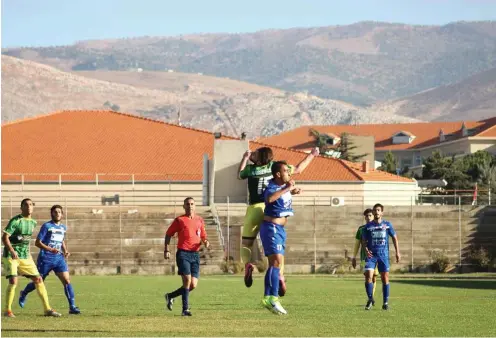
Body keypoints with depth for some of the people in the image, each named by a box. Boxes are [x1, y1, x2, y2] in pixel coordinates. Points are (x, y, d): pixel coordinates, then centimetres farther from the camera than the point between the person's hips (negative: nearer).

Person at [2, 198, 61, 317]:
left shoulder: (33, 222, 9)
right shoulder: (15, 221, -13)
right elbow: (4, 237, -18)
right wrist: (12, 251, -32)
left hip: (25, 256, 6)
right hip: (11, 256, -6)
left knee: (38, 279, 2)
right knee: (13, 281, -18)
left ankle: (47, 309, 8)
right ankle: (7, 310, -6)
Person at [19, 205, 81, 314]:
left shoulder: (63, 228, 11)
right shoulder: (46, 226, -8)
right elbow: (37, 243, -11)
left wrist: (65, 251, 7)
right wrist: (51, 250, -23)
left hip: (59, 258, 4)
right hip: (46, 259, -4)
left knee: (67, 280, -13)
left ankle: (72, 307, -14)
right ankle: (24, 294, 40)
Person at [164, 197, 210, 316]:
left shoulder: (199, 220, 13)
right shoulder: (179, 220, 1)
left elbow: (203, 236, 23)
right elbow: (168, 234, 7)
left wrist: (205, 242, 0)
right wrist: (166, 250, -3)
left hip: (195, 254, 5)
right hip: (183, 254, -5)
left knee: (193, 285, 0)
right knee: (187, 280, -16)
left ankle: (170, 296, 22)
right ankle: (185, 309, -9)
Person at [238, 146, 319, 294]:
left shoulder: (250, 169, -2)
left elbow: (239, 175, 22)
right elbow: (298, 169, 14)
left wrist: (245, 158, 30)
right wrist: (311, 155, 25)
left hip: (255, 209, -2)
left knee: (246, 243, 9)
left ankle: (247, 263, -23)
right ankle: (280, 276, -8)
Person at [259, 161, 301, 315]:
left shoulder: (284, 186, 8)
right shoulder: (272, 187, -19)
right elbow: (269, 198, -45)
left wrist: (292, 192, 21)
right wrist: (286, 189, -38)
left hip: (280, 229, 10)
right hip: (271, 227, -10)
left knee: (274, 263, 12)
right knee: (277, 260, -19)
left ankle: (267, 297, 18)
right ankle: (273, 298, -26)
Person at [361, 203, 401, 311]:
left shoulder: (387, 225, 6)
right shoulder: (368, 226, 5)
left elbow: (394, 238, 12)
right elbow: (364, 240, 9)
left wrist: (397, 252, 4)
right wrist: (366, 250, -11)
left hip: (383, 254, 0)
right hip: (371, 254, 0)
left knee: (385, 278, -1)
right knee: (368, 276, -15)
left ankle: (385, 302, 8)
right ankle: (370, 299, 1)